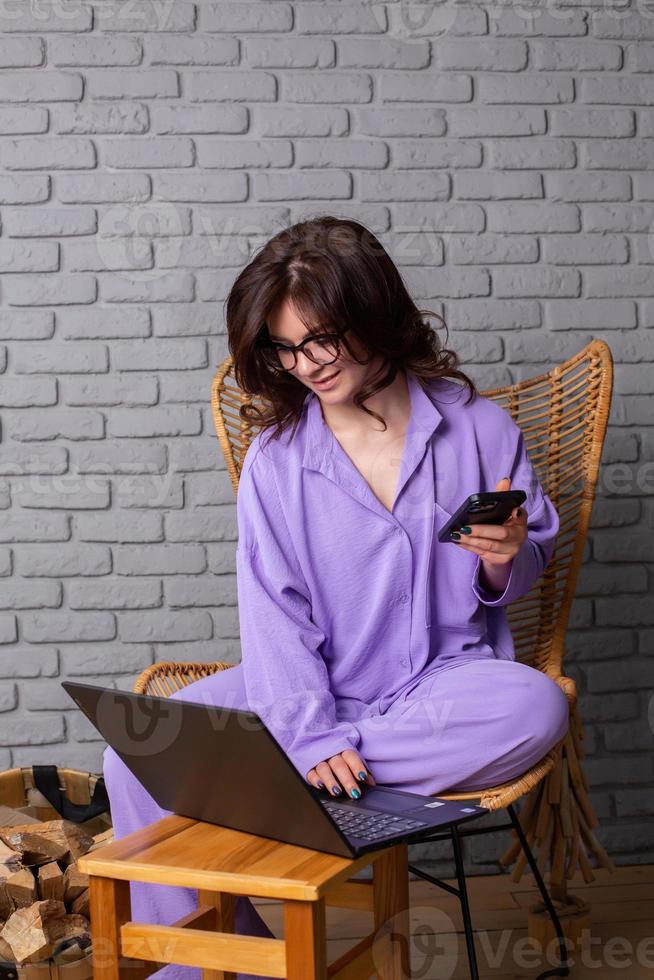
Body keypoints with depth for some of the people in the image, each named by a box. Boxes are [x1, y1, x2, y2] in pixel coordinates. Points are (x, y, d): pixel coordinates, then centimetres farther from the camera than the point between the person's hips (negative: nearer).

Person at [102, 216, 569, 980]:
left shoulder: (478, 428, 0)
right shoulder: (275, 456, -1)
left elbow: (530, 567, 12)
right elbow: (274, 611, -8)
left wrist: (504, 563, -14)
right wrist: (312, 734, -22)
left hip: (446, 680, 0)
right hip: (316, 686, 1)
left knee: (535, 708, -35)